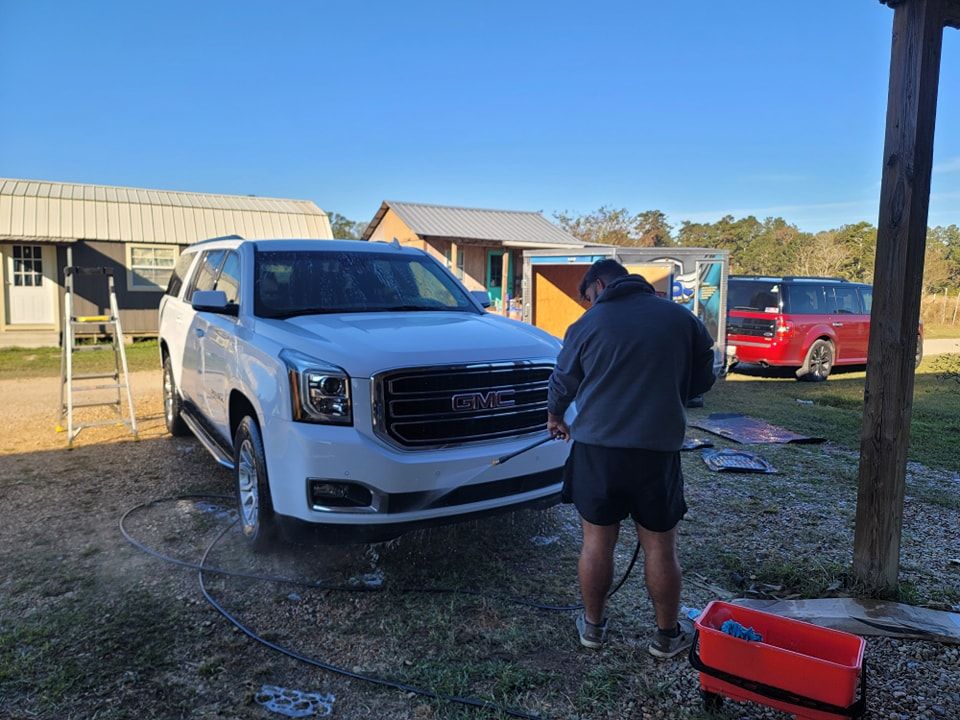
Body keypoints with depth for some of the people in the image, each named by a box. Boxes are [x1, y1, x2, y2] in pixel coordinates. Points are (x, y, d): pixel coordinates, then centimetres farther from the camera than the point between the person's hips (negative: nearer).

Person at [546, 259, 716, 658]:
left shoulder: (588, 325, 1)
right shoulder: (681, 318, 4)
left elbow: (563, 381, 11)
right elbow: (702, 379, 12)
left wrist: (555, 416, 31)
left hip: (597, 447, 0)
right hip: (659, 448, 1)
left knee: (596, 541, 13)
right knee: (660, 547, 13)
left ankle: (592, 625, 28)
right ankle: (667, 634, 28)